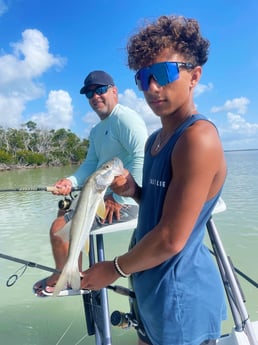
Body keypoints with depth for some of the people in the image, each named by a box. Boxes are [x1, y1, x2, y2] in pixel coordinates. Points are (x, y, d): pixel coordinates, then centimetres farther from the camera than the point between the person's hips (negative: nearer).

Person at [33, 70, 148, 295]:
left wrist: (119, 198, -25)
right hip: (105, 194, 11)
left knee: (59, 229, -11)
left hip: (124, 200, -11)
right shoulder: (96, 130, 17)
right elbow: (91, 164, 11)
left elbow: (142, 159, -27)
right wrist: (71, 182, -9)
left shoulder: (124, 117, -15)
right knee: (64, 210, 25)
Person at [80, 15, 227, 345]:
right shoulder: (155, 139, 5)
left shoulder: (198, 137, -24)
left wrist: (114, 269, -10)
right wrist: (133, 191, -6)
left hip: (180, 295, -8)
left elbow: (171, 239, -26)